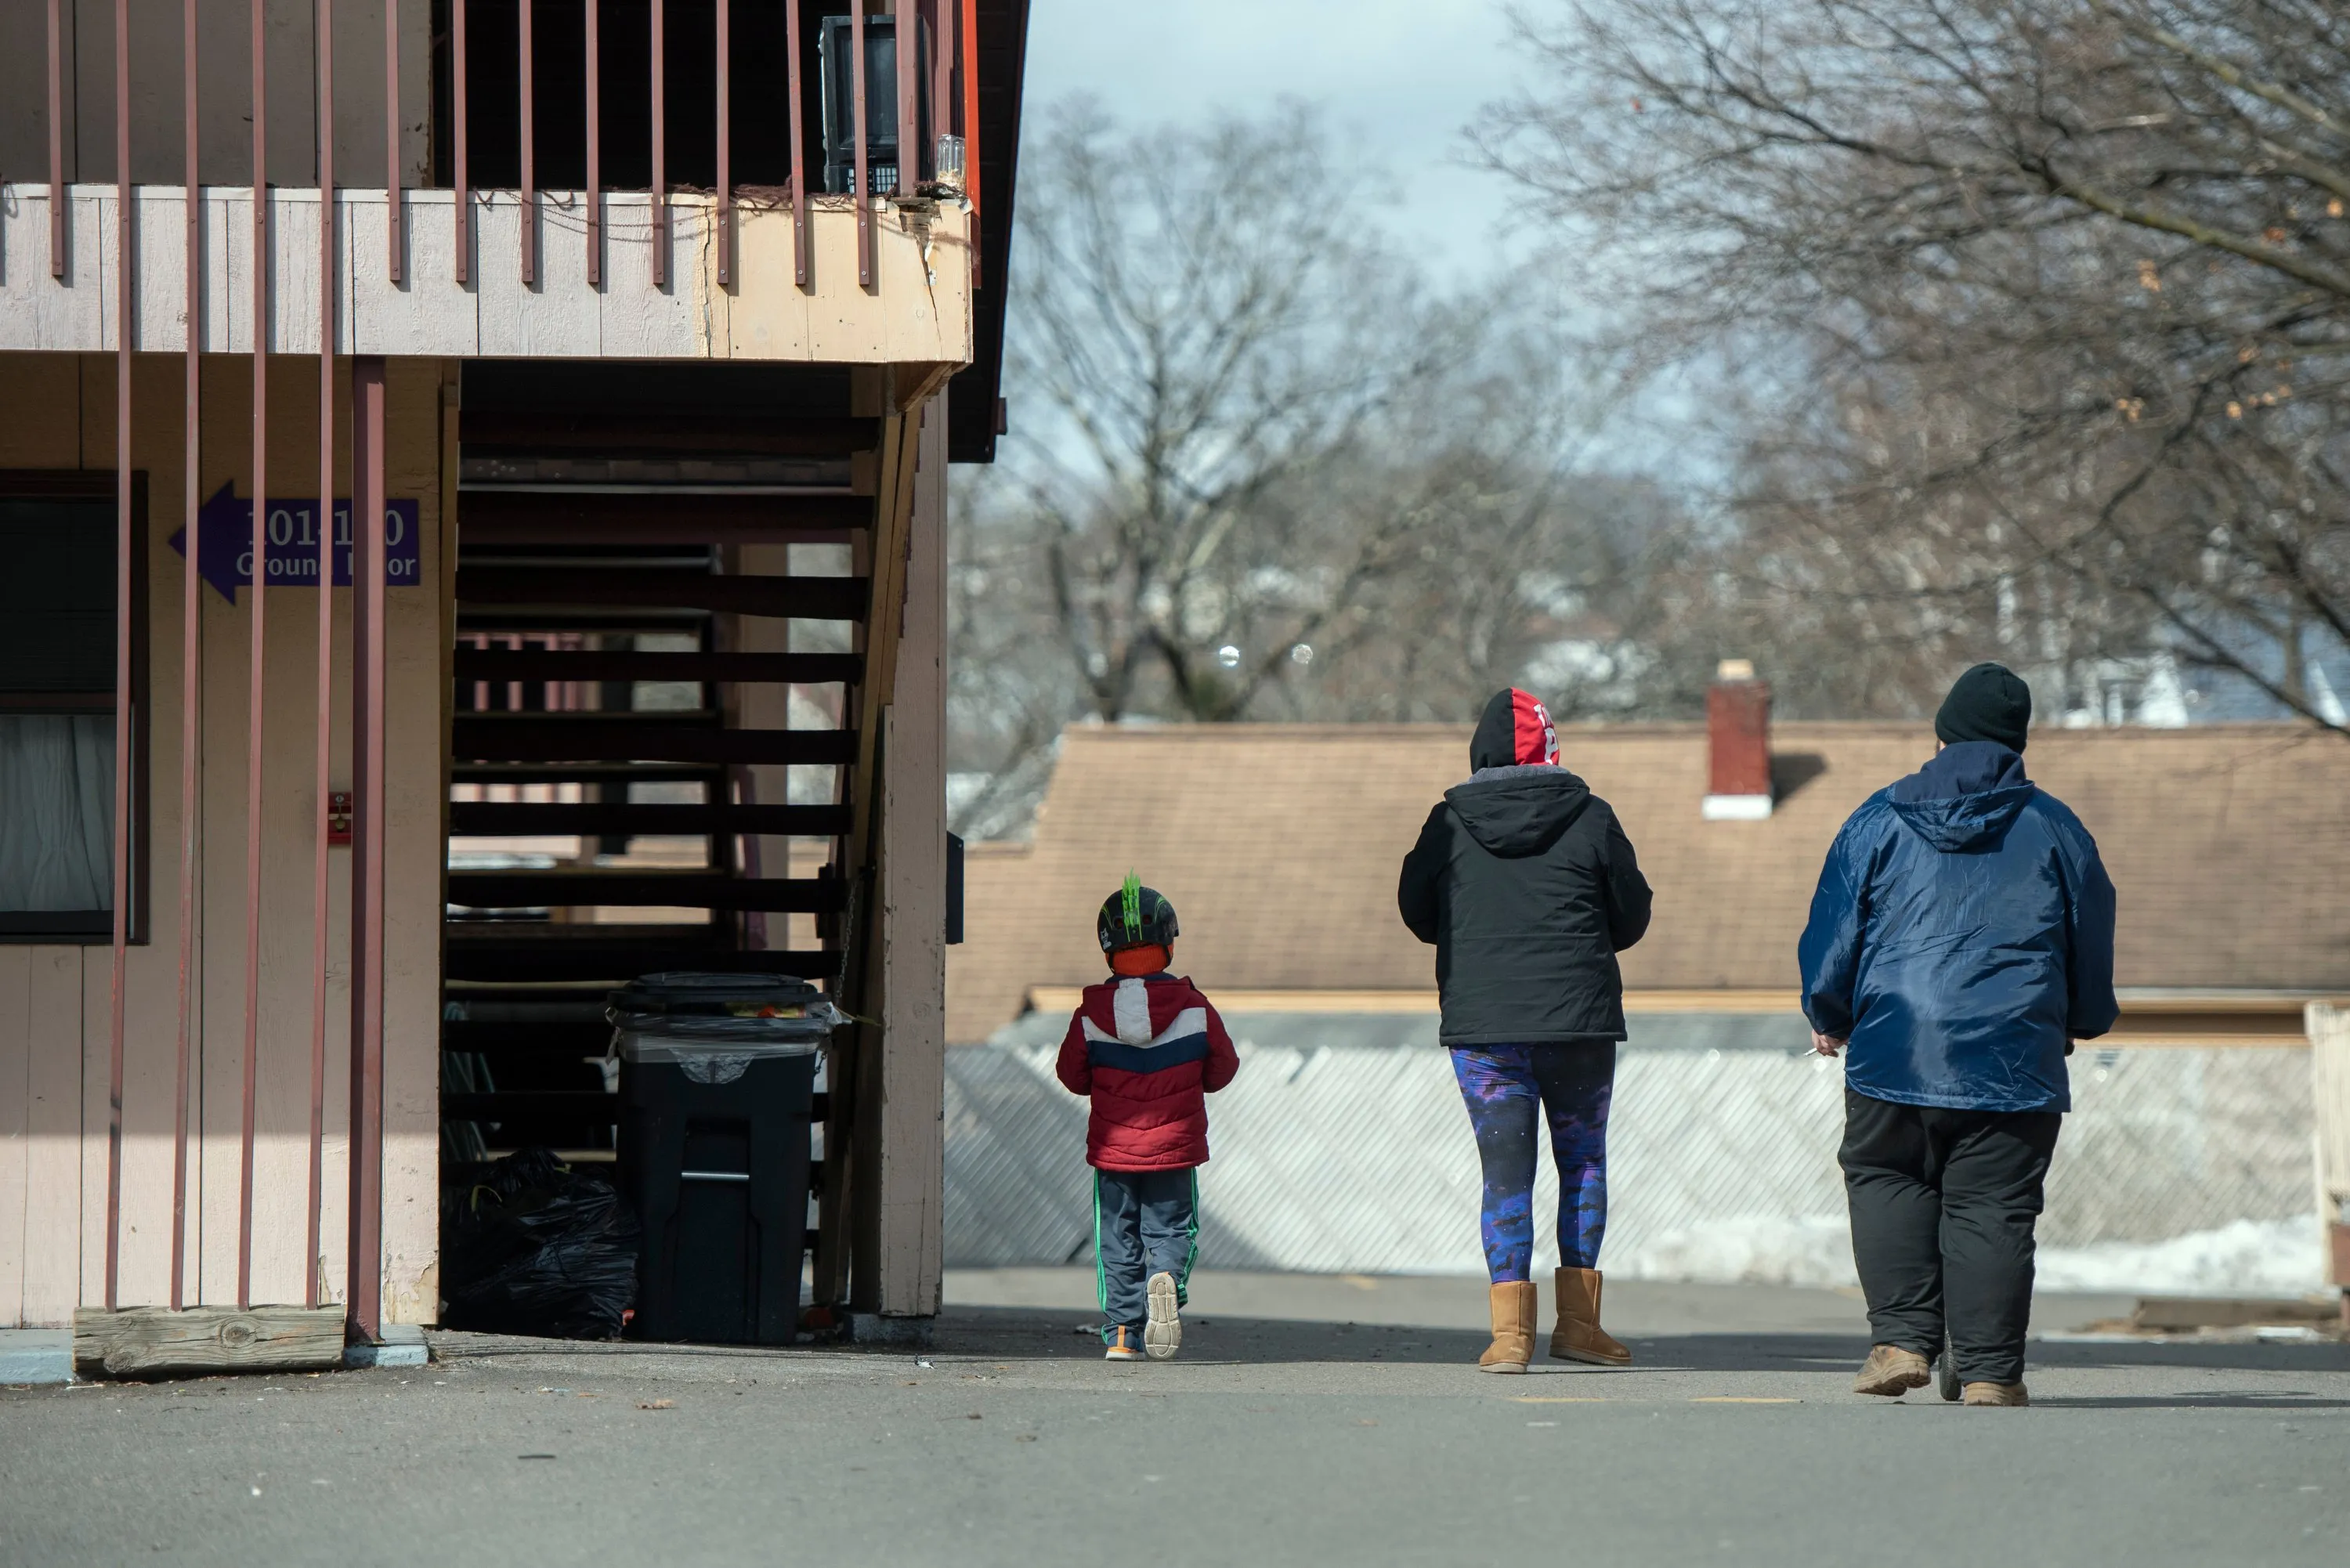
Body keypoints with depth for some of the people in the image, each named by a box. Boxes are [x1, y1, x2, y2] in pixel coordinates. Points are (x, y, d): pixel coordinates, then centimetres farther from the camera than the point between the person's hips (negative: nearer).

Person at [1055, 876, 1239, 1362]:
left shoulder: (1090, 1014, -7)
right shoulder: (1194, 1009, -7)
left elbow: (1071, 1075, 3)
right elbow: (1222, 1069, 3)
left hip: (1112, 1148, 1)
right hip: (1175, 1146, -1)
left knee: (1118, 1237, 10)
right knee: (1171, 1227, 8)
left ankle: (1122, 1333, 4)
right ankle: (1167, 1279, -24)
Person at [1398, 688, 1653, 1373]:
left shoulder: (1450, 823, -1)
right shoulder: (1590, 819, -2)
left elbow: (1417, 913, 8)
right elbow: (1632, 917, 5)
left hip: (1482, 1023, 0)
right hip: (1579, 1019, 0)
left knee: (1505, 1170, 3)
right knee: (1583, 1161, 13)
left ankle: (1510, 1328, -6)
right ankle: (1578, 1319, 10)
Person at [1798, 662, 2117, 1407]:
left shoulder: (1879, 821, 3)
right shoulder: (2055, 830, 6)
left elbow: (1832, 935, 5)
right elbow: (2093, 948, 14)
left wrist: (1829, 1022, 22)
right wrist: (2076, 1027, 32)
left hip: (1894, 1053, 0)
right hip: (2015, 1059, 0)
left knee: (1886, 1182, 16)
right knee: (1992, 1207, 3)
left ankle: (1903, 1339, 4)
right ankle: (1988, 1369, 0)